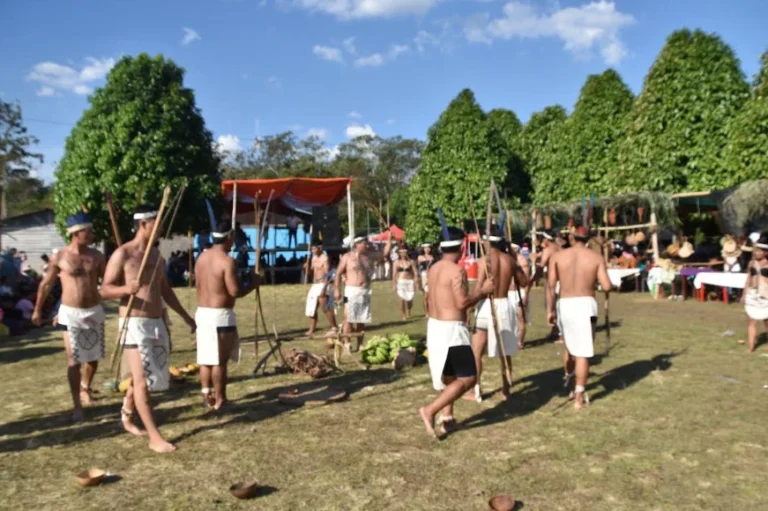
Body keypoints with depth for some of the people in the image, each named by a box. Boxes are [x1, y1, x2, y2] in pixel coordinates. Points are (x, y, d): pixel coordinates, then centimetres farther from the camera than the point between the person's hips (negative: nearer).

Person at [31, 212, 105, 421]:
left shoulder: (97, 256, 0)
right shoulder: (59, 257, -8)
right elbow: (46, 284, 4)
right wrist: (37, 310, 10)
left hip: (94, 311, 3)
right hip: (70, 313, -3)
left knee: (94, 357, 15)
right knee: (74, 361, -3)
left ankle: (85, 387, 43)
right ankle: (77, 405, 4)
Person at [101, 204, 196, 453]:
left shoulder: (157, 255, 12)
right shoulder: (122, 254, -9)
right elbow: (104, 290, -11)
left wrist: (185, 316, 20)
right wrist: (125, 288, -32)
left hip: (157, 323, 7)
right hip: (135, 323, -7)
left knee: (144, 377, 17)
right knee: (142, 379, -7)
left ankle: (127, 416, 38)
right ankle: (155, 437, -5)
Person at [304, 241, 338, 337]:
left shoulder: (325, 258, -13)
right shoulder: (314, 258, 13)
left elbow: (327, 274, -19)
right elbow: (309, 271, 21)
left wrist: (324, 288, -25)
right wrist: (307, 264, 0)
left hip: (322, 285, -9)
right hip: (314, 285, 9)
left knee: (325, 307, -10)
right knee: (311, 308, 9)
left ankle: (334, 327, 2)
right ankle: (311, 330, 15)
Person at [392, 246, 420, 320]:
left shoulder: (411, 261, 3)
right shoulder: (396, 262, 3)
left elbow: (415, 273, 2)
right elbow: (394, 274, 3)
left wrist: (416, 283, -3)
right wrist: (394, 285, 0)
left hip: (410, 281, 1)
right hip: (400, 282, -1)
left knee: (410, 300, 1)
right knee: (402, 299, -13)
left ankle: (408, 311, 33)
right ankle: (403, 315, 1)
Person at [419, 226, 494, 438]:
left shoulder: (434, 269, 9)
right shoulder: (456, 271, -17)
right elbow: (462, 302, -21)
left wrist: (476, 292, 17)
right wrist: (482, 291, -7)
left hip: (435, 326, 9)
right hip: (452, 329, -9)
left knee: (449, 375, 21)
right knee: (468, 378, 0)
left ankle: (447, 417, 27)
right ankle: (430, 410, -6)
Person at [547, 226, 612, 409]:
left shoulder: (557, 256, 4)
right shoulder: (596, 257, 2)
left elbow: (551, 285, -2)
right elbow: (607, 286, -4)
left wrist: (550, 309, 4)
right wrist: (596, 280, 17)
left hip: (564, 305, 2)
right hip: (585, 304, -2)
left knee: (569, 345, 24)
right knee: (583, 352, 2)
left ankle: (569, 381, 40)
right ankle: (579, 397, 3)